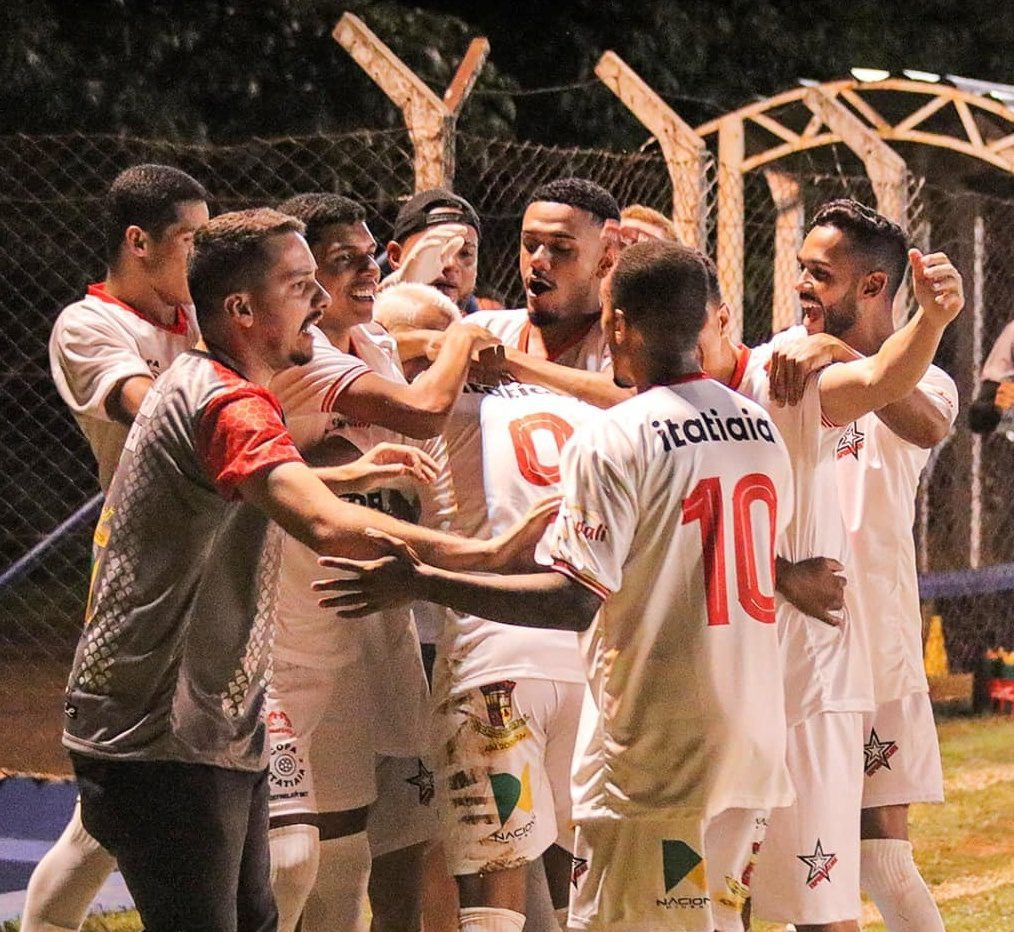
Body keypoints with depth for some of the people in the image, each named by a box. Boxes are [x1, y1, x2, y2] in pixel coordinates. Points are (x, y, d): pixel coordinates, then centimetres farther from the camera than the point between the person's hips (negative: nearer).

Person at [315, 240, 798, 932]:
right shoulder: (762, 429, 8)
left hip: (654, 753, -7)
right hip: (752, 742, 7)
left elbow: (578, 600, -19)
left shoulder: (613, 440, -13)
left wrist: (422, 583, -15)